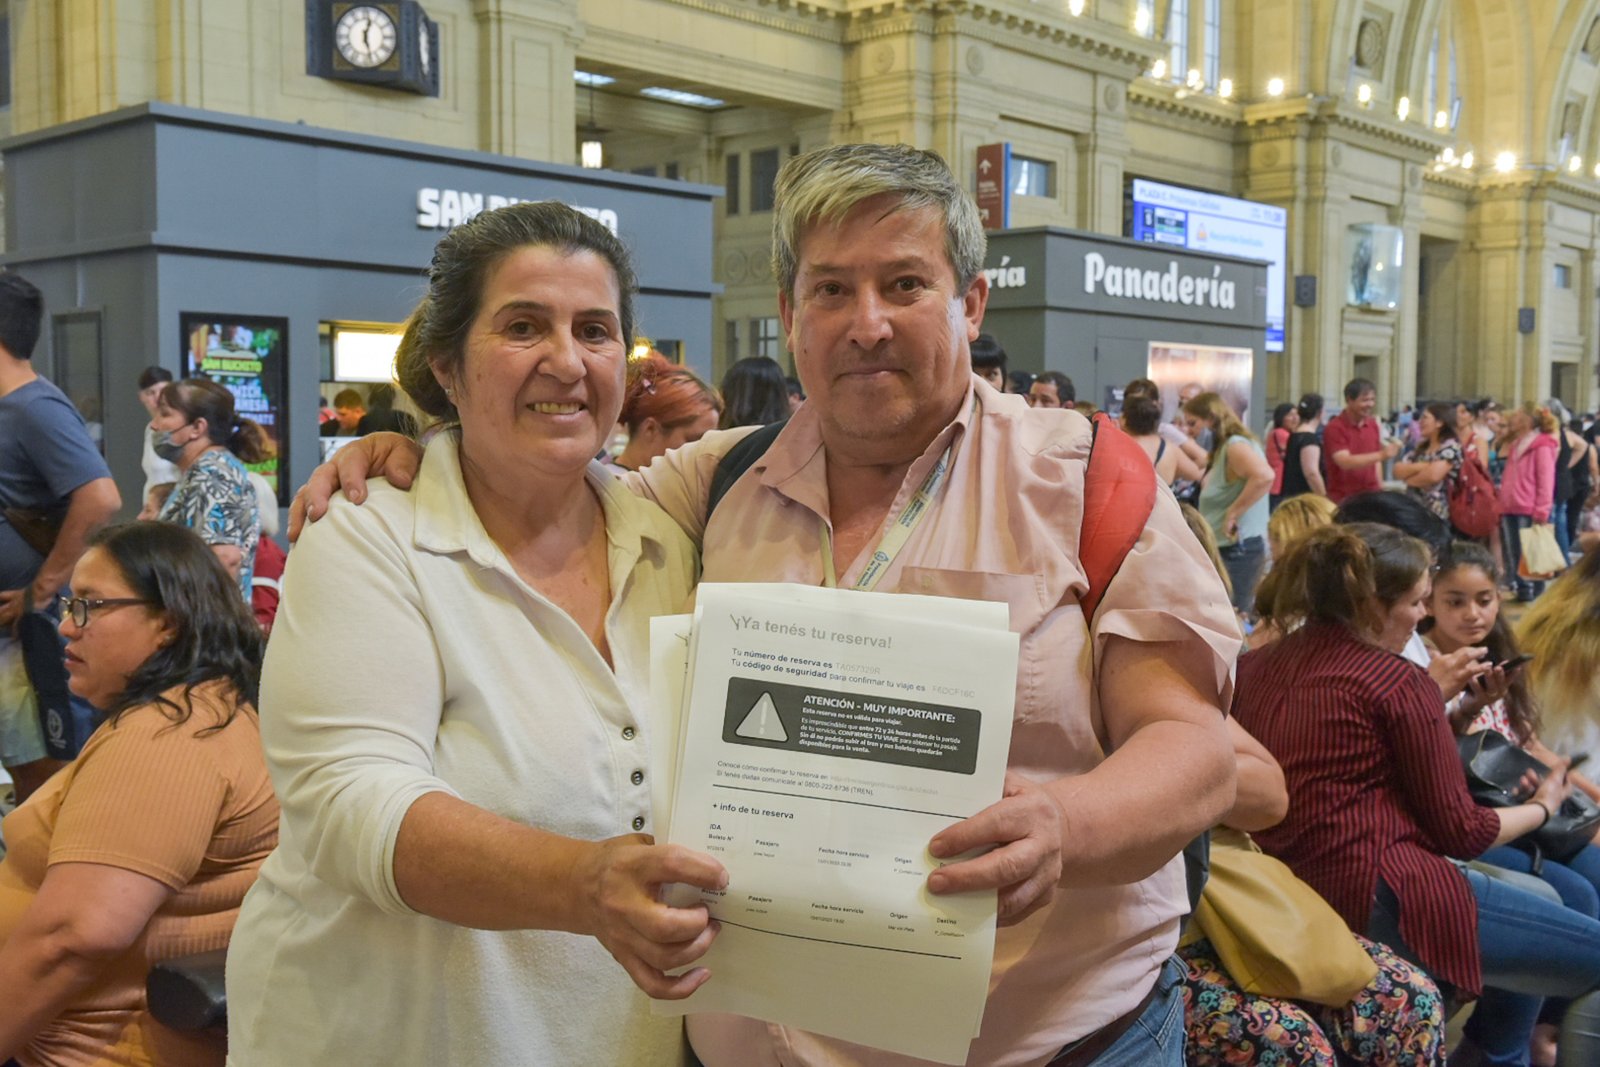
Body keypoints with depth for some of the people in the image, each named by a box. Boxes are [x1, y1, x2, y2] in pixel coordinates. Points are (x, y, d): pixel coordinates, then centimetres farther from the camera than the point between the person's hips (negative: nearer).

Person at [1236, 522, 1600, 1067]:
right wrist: (1542, 806, 13)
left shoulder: (1256, 666, 8)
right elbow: (1458, 830, -6)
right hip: (1382, 899, -9)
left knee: (1540, 900, 28)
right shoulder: (1398, 681, -11)